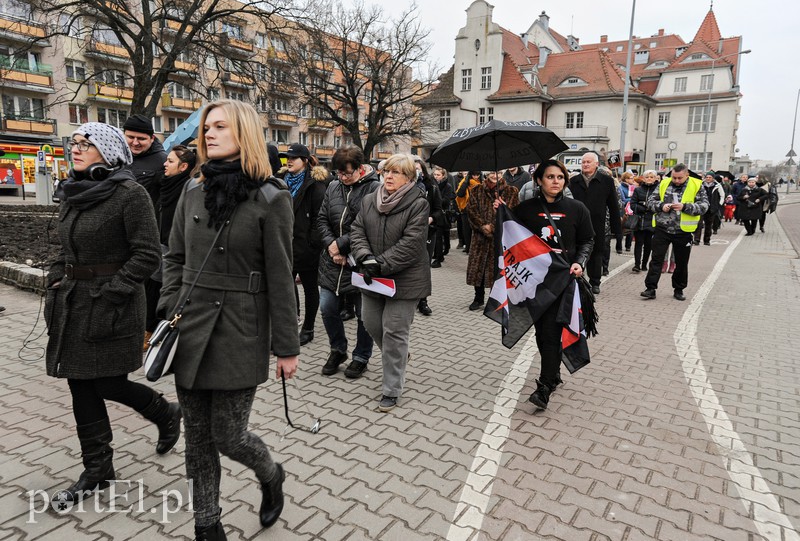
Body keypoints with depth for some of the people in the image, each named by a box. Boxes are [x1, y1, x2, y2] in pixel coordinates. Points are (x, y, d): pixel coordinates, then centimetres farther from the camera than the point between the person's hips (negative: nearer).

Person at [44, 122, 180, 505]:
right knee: (81, 385, 11)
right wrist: (56, 281, 7)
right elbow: (67, 250, 20)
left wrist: (111, 293, -19)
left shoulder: (130, 195, -13)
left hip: (113, 306, -8)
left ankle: (167, 415, 30)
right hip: (73, 303, 8)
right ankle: (97, 470, 26)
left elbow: (147, 255, -17)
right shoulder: (73, 194, 11)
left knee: (109, 383, 0)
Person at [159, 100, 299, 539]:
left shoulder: (271, 198, -9)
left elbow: (279, 278, -10)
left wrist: (286, 347, -8)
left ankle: (272, 476, 38)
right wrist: (167, 315, 3)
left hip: (240, 331, -5)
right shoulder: (193, 193, 6)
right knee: (198, 438, 13)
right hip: (190, 331, 5)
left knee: (228, 436, 4)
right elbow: (175, 260, 13)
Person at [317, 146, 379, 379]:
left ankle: (361, 357, 28)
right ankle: (338, 350, 33)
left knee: (364, 314, 8)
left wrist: (340, 244, -15)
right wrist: (330, 246, -8)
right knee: (327, 308, 10)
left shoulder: (374, 189, -13)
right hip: (333, 262, 5)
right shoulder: (333, 187, 6)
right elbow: (322, 219, 7)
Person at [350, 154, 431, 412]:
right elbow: (357, 232, 1)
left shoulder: (418, 204, -11)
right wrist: (366, 258, -17)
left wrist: (381, 264, -21)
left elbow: (411, 244, -19)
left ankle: (391, 391, 12)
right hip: (373, 277, 6)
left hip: (404, 279, -6)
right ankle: (398, 357, 47)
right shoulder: (369, 201, 6)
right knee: (372, 324, 17)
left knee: (394, 332, -2)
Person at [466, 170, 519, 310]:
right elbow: (471, 210, -1)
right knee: (478, 266, 5)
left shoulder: (511, 191, 3)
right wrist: (483, 226, -14)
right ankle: (478, 298, 21)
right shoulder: (476, 191, 7)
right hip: (481, 236, 2)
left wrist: (492, 227, -13)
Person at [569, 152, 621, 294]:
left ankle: (595, 282, 23)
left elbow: (613, 206, 3)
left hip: (597, 225, 0)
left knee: (597, 253, 10)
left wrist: (616, 227, 1)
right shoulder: (573, 181, 5)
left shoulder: (606, 181, 2)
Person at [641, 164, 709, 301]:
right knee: (656, 259, -1)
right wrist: (661, 206, -15)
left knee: (681, 263, 11)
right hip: (662, 229, 1)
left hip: (683, 232, -1)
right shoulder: (664, 184, 4)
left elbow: (704, 206, -8)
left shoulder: (696, 186, -2)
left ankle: (679, 289, 26)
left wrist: (685, 207, -22)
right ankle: (651, 288, 3)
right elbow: (650, 201, 5)